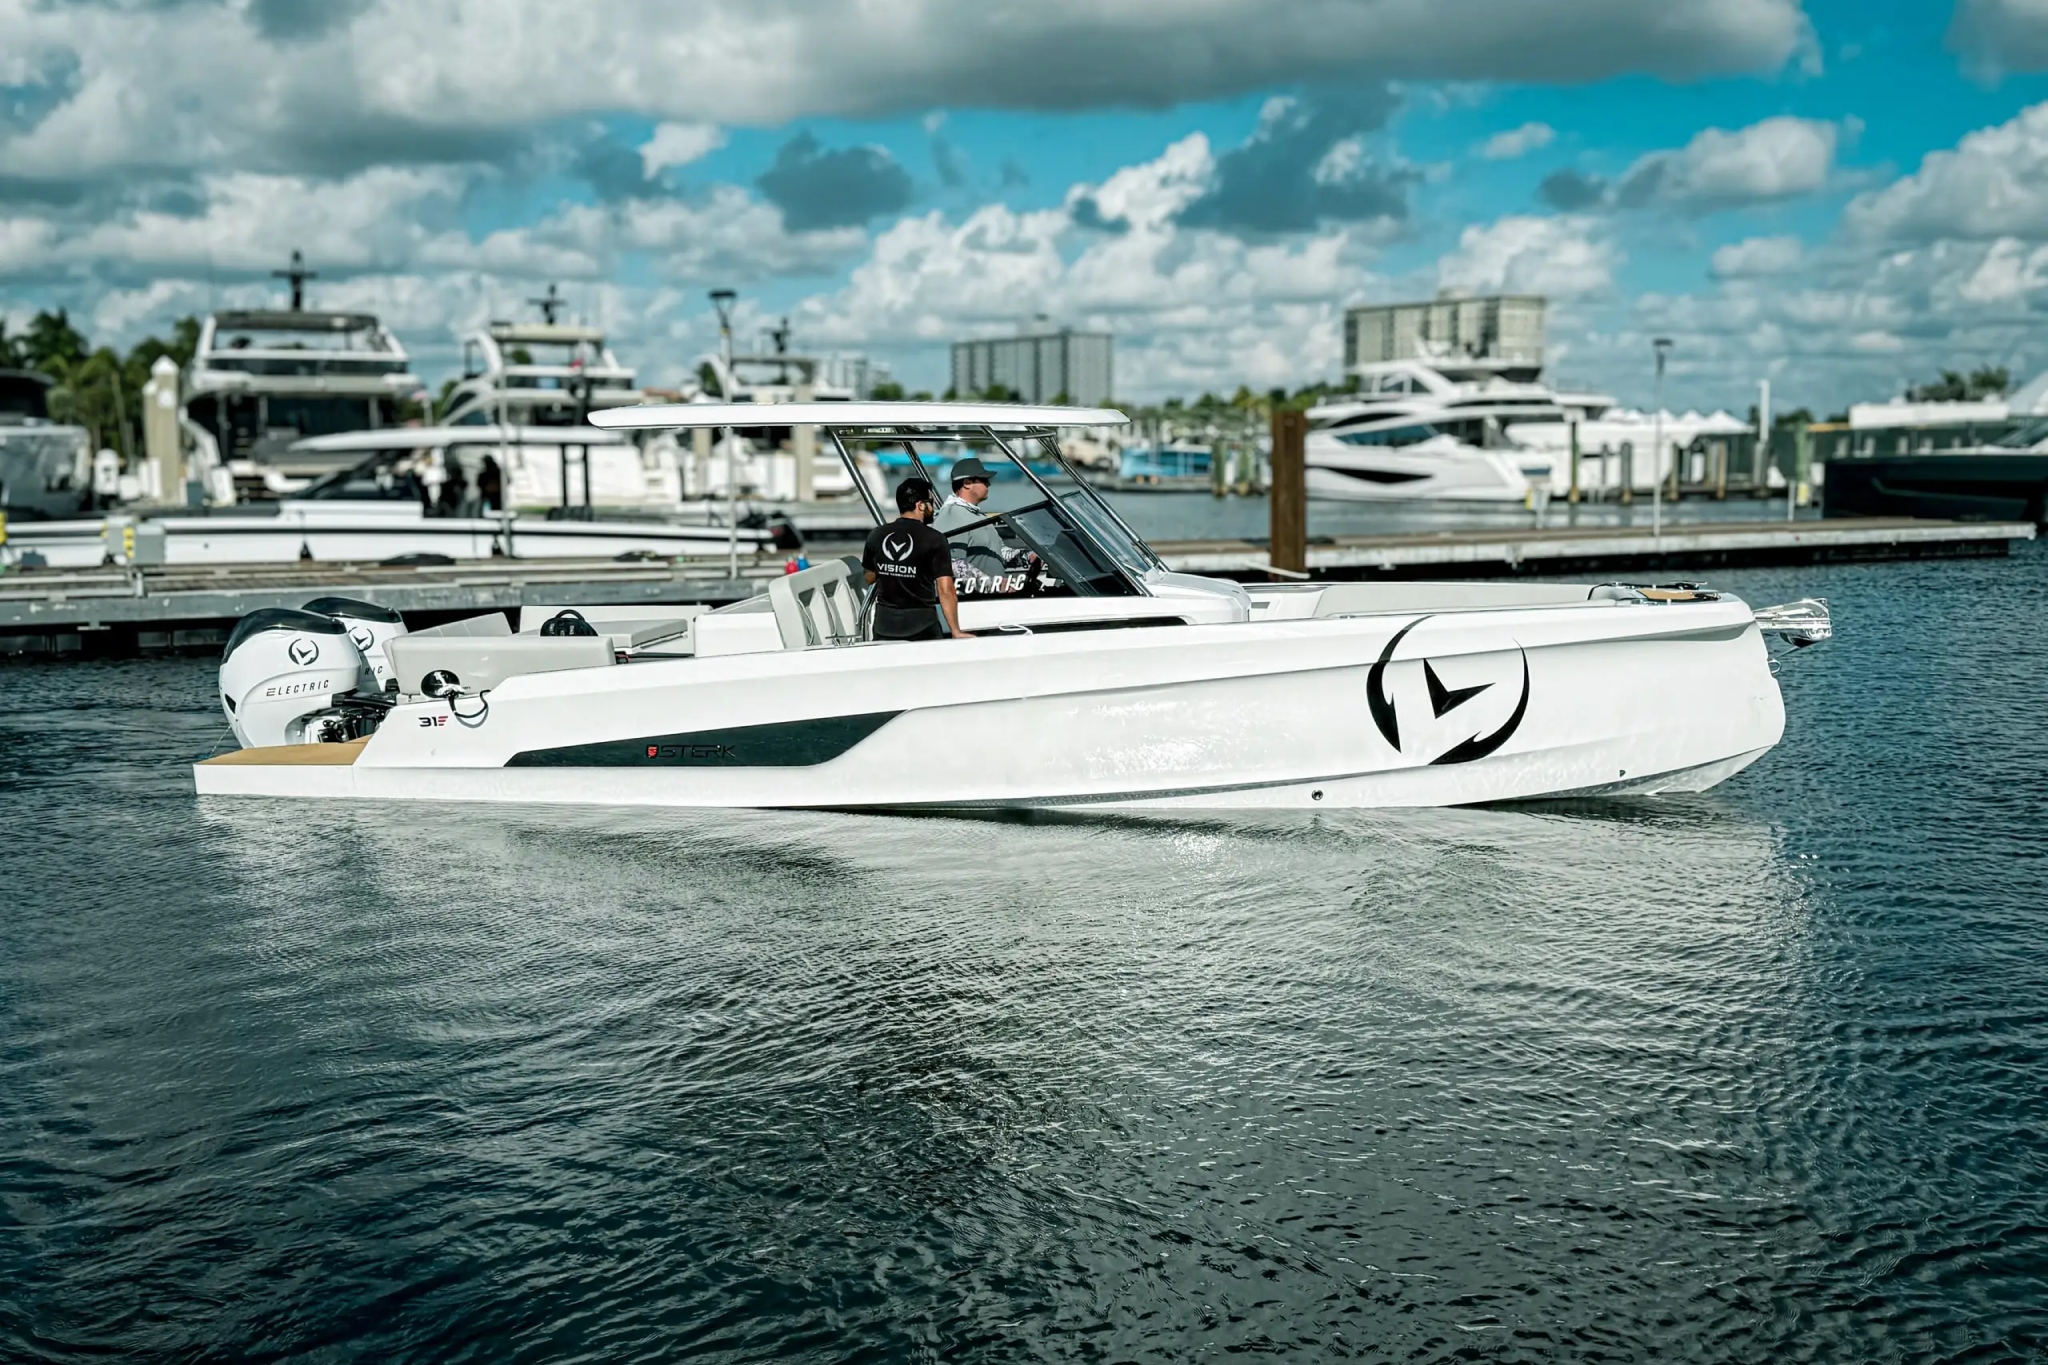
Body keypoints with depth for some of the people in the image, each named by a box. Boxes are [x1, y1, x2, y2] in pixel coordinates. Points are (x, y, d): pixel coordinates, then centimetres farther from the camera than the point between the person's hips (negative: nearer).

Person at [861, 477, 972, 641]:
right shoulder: (934, 540, -9)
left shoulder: (876, 536, 4)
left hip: (884, 622, 4)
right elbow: (945, 591, -14)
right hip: (921, 623, -4)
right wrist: (956, 632, -11)